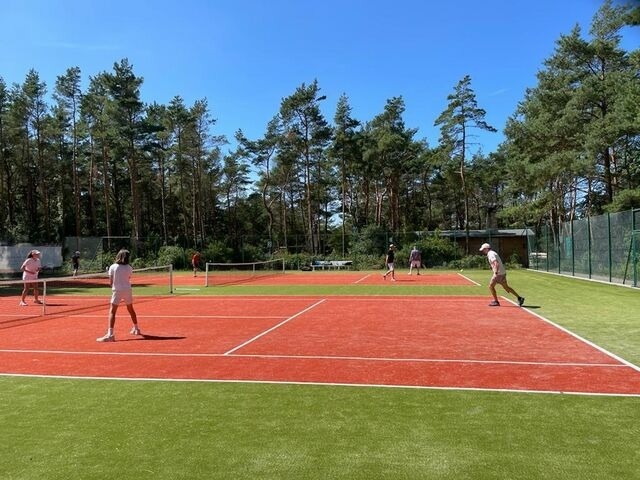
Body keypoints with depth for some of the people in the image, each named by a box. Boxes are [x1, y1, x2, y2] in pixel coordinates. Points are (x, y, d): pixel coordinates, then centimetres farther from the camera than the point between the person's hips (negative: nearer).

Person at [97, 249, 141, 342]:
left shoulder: (113, 267, -4)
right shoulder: (129, 268, 3)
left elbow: (111, 282, -4)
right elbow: (128, 279, 2)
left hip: (117, 291, -3)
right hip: (127, 290, 3)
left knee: (112, 312, -6)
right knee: (131, 309, 20)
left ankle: (110, 334, -19)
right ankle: (136, 329, 35)